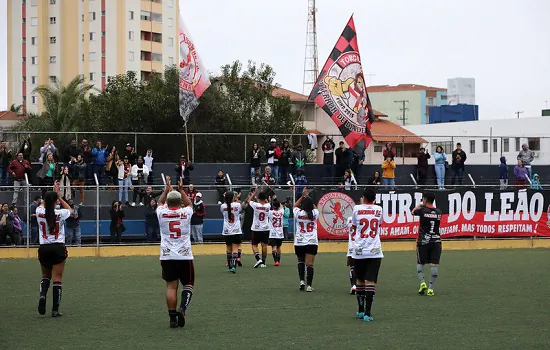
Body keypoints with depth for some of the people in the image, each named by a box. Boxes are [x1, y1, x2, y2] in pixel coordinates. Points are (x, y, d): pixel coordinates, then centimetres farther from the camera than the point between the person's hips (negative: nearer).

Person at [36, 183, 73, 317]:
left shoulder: (40, 212, -4)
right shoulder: (60, 214, -8)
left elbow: (43, 204, 22)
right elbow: (70, 209, 17)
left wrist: (53, 193, 26)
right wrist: (59, 196, 19)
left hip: (44, 249, 2)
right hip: (58, 248, -2)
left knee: (45, 276, 21)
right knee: (57, 279, 1)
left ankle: (42, 295, -9)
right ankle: (55, 310, -2)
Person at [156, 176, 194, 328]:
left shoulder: (162, 213, 0)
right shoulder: (185, 213, -2)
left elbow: (160, 203, 25)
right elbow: (189, 203, 23)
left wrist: (167, 189, 34)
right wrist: (181, 189, 31)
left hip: (167, 257, 1)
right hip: (185, 256, -1)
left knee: (171, 286, 4)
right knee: (188, 284, 10)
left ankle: (173, 317, 0)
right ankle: (182, 308, -14)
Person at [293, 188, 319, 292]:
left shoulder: (298, 213, -6)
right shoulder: (315, 213, -4)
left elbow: (295, 206, 17)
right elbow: (314, 207, 20)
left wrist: (302, 196, 17)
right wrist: (308, 198, 20)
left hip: (299, 242, 1)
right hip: (312, 242, -1)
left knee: (301, 262, 20)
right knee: (309, 264, -4)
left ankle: (302, 281, 5)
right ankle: (309, 285, -11)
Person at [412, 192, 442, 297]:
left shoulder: (422, 210, -7)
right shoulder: (439, 212, 3)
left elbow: (413, 212, 14)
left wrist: (419, 205, 31)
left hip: (423, 241, -2)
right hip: (436, 241, 2)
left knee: (420, 263, 13)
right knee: (434, 264, -1)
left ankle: (422, 283, -4)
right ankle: (431, 288, -4)